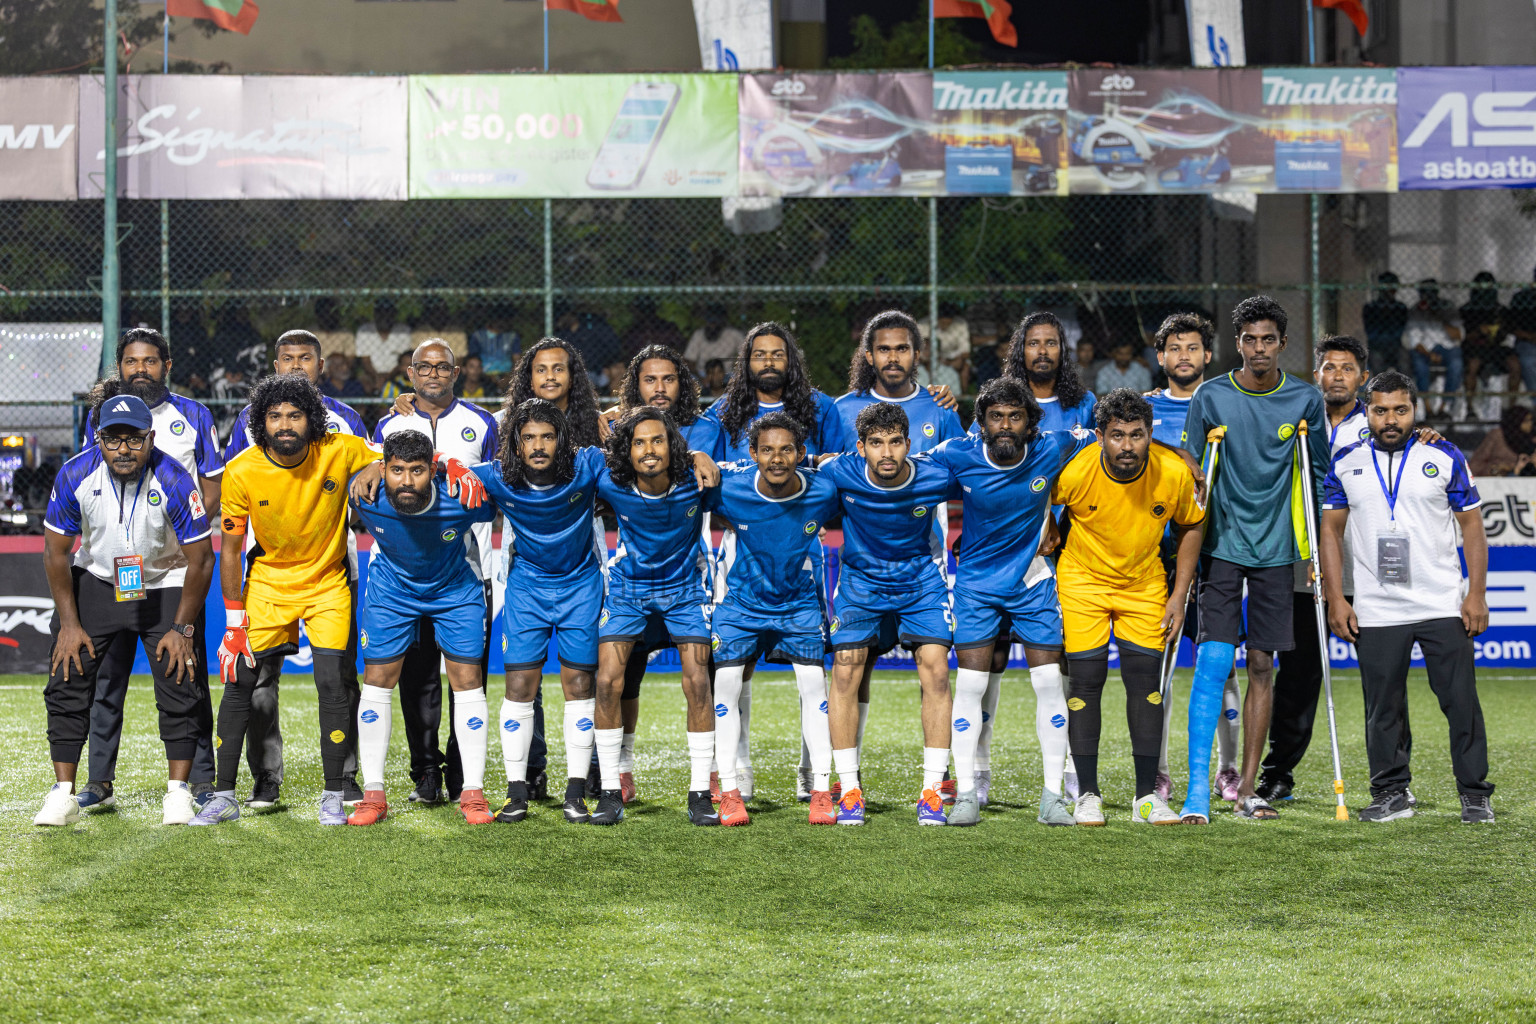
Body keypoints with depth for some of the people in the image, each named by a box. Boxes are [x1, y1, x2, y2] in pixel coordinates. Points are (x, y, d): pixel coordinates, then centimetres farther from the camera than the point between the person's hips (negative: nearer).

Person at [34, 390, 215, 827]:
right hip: (96, 578, 2)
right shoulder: (75, 476, -21)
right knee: (67, 678, -5)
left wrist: (183, 629, -14)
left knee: (180, 685, -8)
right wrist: (69, 623, -9)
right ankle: (63, 795, 1)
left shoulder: (174, 481, -26)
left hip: (164, 586, -1)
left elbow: (200, 559, -16)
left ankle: (178, 791, 6)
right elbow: (56, 552, -8)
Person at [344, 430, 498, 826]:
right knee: (376, 682, -1)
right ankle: (373, 795, 7)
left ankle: (472, 793, 5)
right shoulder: (366, 497, -30)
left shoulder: (462, 500, -33)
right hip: (392, 592, 1)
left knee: (468, 681, -3)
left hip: (455, 591, -1)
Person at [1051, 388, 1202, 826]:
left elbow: (1189, 527, 0)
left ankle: (1147, 796, 6)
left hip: (1145, 584, 2)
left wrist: (1179, 596, -1)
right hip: (1083, 581, -2)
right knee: (1086, 680, -5)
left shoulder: (1175, 473, -19)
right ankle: (1087, 794, 5)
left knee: (1146, 681, -1)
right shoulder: (1074, 472, -24)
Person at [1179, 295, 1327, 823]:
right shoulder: (1211, 397, -1)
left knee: (1262, 666, 4)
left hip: (1275, 551, 2)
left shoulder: (1306, 400, 3)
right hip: (1221, 547, -2)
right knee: (1213, 660, -12)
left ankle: (1247, 788, 10)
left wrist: (1314, 550, 8)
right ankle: (1198, 786, -13)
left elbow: (1319, 478, 12)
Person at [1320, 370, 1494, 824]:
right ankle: (1391, 793, 15)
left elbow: (1472, 526, 5)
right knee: (1383, 705, 4)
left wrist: (1477, 594, -3)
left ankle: (1474, 794, 7)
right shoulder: (1345, 464, 6)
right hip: (1375, 611, 1)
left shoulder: (1445, 457, 3)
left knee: (1461, 699, -2)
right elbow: (1330, 531, 9)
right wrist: (1336, 599, 1)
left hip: (1444, 606, -1)